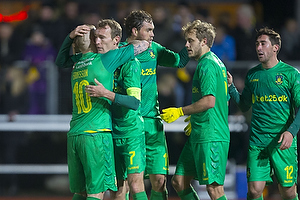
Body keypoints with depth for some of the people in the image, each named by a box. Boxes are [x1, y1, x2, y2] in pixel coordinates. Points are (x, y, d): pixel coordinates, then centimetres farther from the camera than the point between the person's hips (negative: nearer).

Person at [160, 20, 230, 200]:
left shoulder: (207, 64, -12)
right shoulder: (216, 62, 19)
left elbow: (209, 101, -23)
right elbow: (224, 102, 26)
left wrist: (180, 112, -13)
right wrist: (194, 118, 30)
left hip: (210, 137, -10)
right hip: (198, 136, 10)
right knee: (179, 182, 9)